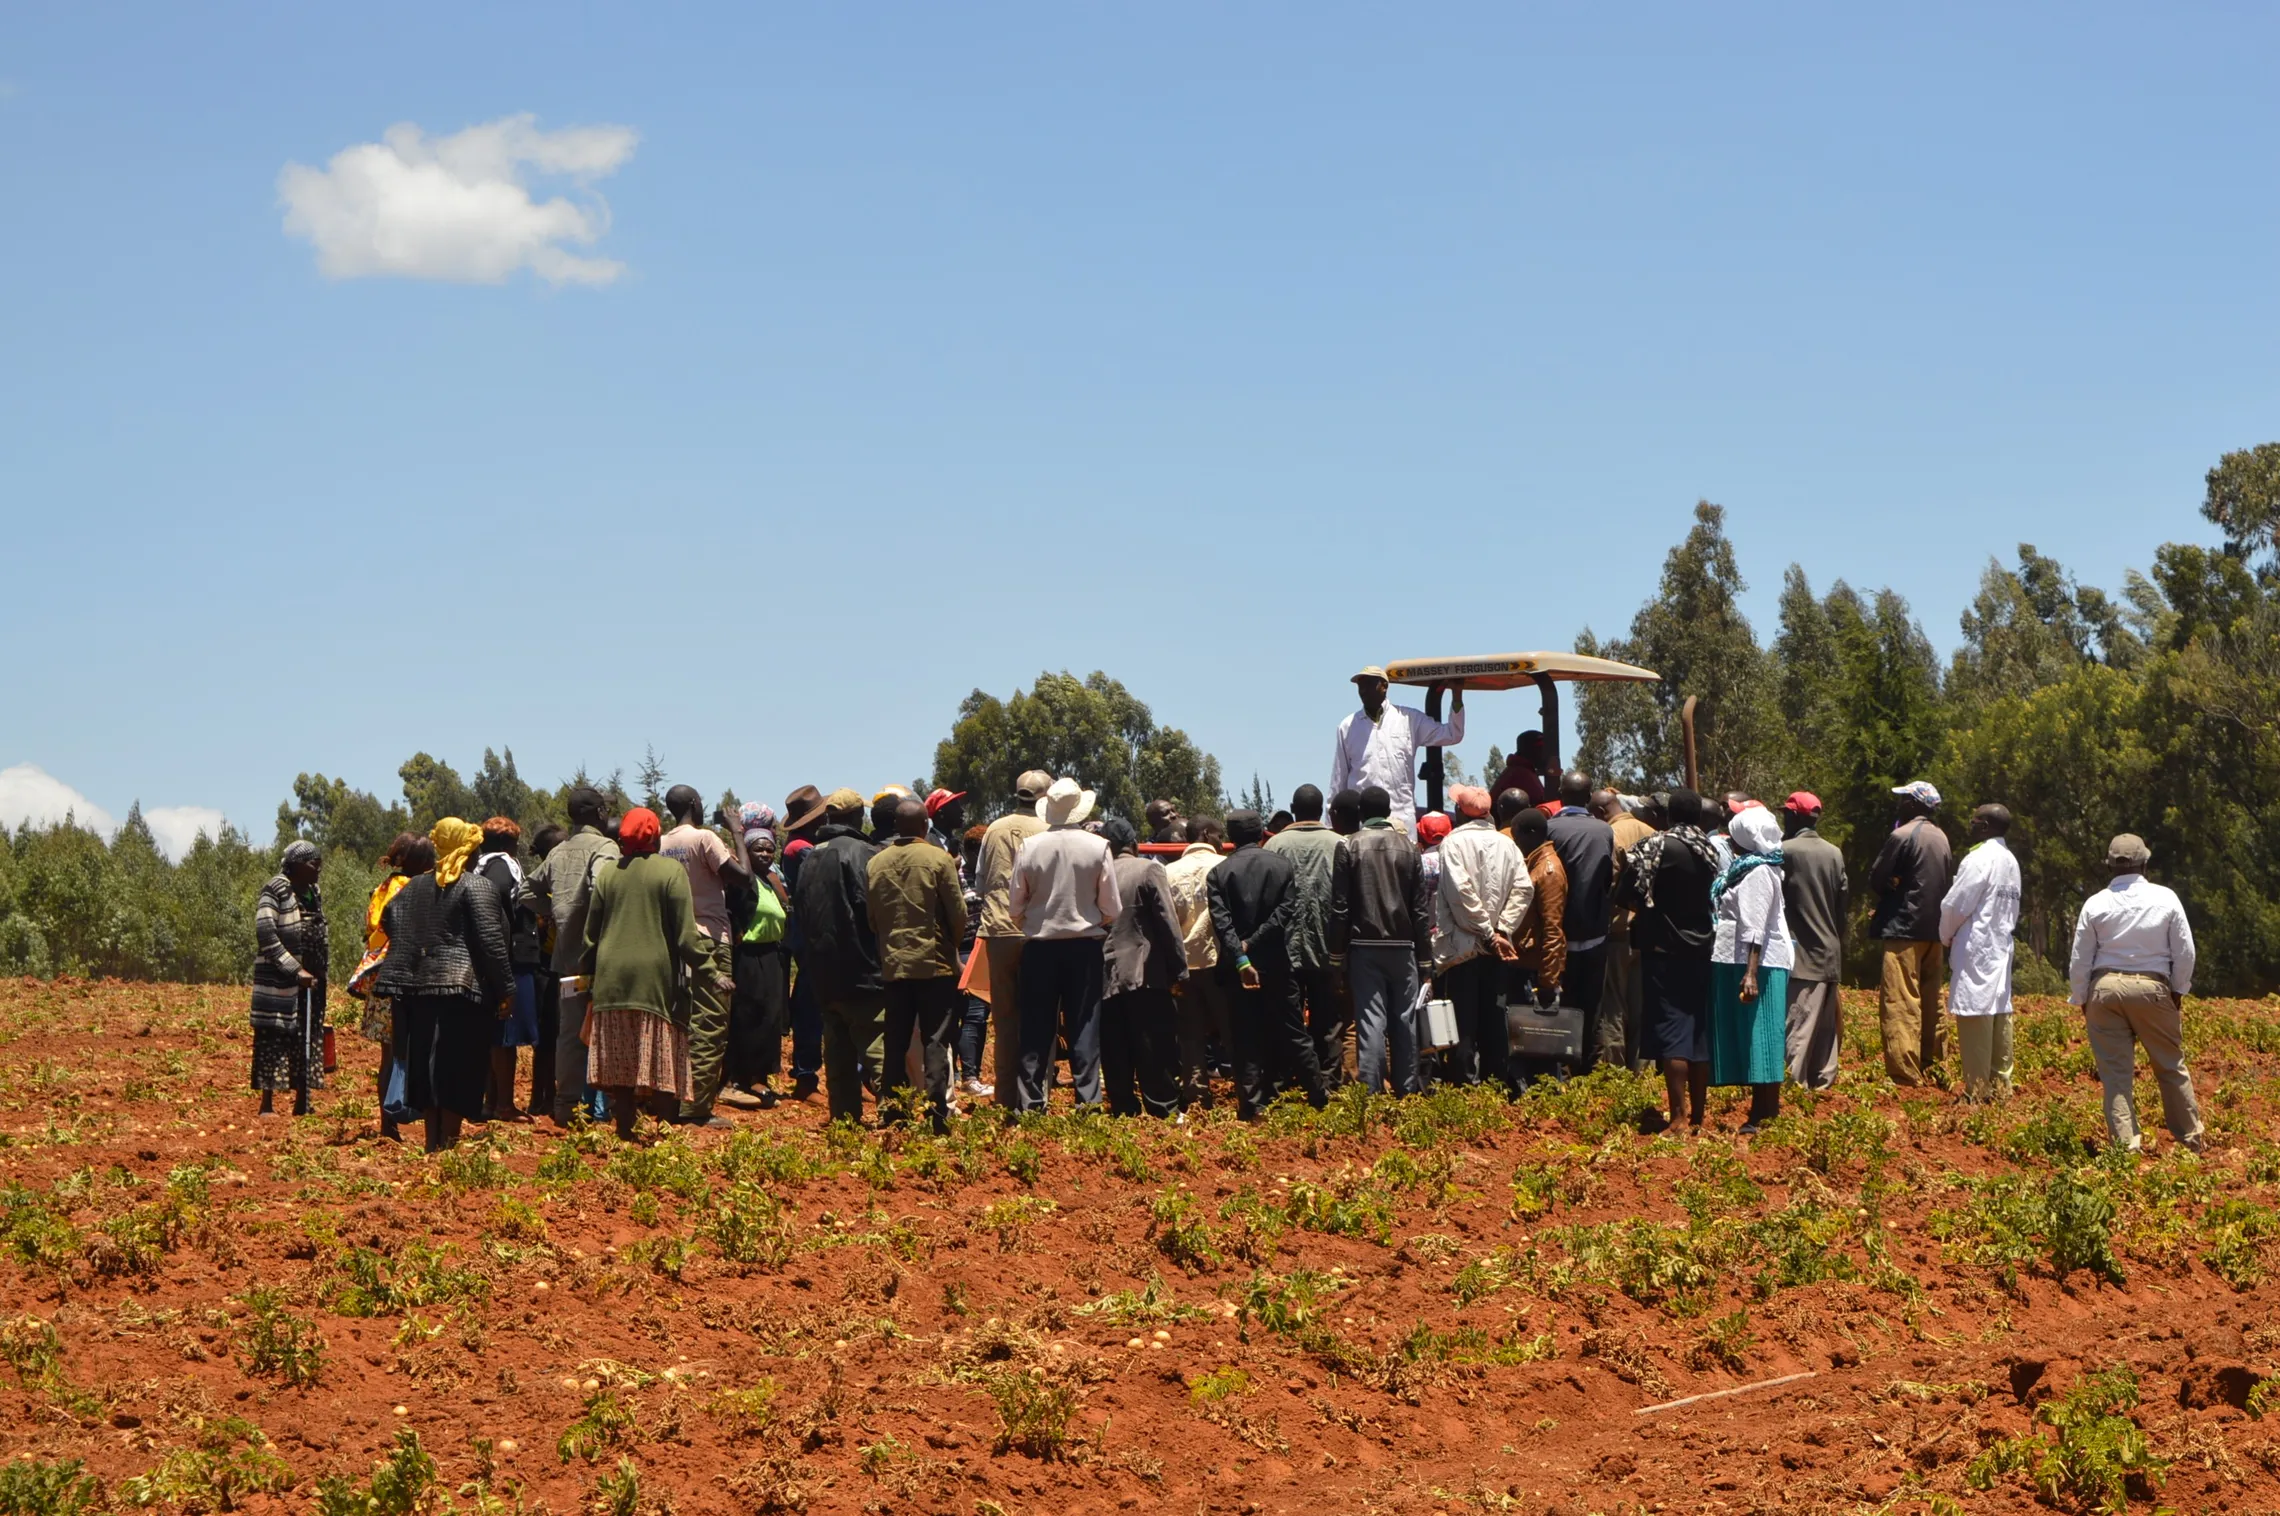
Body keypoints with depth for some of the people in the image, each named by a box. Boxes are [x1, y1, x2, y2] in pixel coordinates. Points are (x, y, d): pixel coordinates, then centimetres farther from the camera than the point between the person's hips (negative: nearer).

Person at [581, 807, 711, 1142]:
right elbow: (686, 933, -9)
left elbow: (591, 932, 12)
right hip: (657, 975, -4)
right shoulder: (671, 871, -5)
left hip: (612, 977, 4)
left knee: (619, 1061, 6)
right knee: (662, 1057, 0)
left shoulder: (606, 873, 7)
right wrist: (707, 970, -5)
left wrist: (589, 970, 23)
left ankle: (624, 1124, 7)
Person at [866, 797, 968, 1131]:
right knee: (935, 1042, -2)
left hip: (893, 965, 3)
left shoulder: (876, 863, 2)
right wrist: (951, 944, 13)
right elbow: (958, 913, -5)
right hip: (935, 965, -3)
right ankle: (936, 1113, -8)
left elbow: (871, 917, 8)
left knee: (896, 1043, 10)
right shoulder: (938, 859, -8)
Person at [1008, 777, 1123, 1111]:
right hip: (1085, 945, -1)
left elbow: (1014, 906, -1)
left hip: (1039, 946, 1)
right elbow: (1111, 907, -5)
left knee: (1036, 1027, 7)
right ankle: (1087, 1099, 2)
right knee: (1084, 1027, 4)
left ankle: (1030, 1102, 7)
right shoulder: (1097, 847, -7)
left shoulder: (1029, 848, -5)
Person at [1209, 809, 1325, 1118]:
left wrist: (1241, 957, -17)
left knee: (1246, 1039, 3)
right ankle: (1318, 1096, 15)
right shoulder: (1282, 865, 1)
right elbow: (1286, 910, -9)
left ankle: (1251, 1105, 1)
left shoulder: (1218, 873, -1)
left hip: (1238, 966, -1)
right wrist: (1255, 941, -11)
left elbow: (1221, 920, -12)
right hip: (1275, 963, 1)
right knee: (1293, 1033, 10)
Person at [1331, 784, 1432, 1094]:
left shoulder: (1349, 847, -3)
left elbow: (1339, 906, -5)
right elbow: (1421, 907, 5)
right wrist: (1424, 956, 10)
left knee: (1371, 1018, -4)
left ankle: (1370, 1091, -10)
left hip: (1364, 946, -2)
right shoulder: (1408, 847, 5)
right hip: (1403, 945, 2)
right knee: (1404, 1018, 9)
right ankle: (1407, 1088, 13)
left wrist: (1338, 951, 0)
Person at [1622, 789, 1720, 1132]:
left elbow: (1633, 893, -14)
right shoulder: (1710, 850, 7)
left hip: (1664, 949, -6)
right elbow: (1716, 896, 11)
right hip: (1701, 947, 6)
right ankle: (1698, 1115, 17)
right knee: (1699, 1032, 11)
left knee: (1670, 1027, -6)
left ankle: (1678, 1116, -11)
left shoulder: (1657, 846, -11)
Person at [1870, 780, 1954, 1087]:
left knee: (1899, 1004, -8)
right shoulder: (1940, 838, 12)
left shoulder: (1902, 835, -12)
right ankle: (1932, 1069, 20)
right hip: (1933, 929, 8)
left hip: (1904, 928, -8)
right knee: (1929, 1002, 15)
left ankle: (1905, 1075, -13)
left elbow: (1876, 879, -8)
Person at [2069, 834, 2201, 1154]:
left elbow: (2080, 960, 2)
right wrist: (2179, 992, 14)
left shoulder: (2095, 904, -2)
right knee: (2172, 1068, 13)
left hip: (2105, 989, 0)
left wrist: (2082, 1001, 13)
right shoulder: (2166, 899, -3)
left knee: (2116, 1073, 3)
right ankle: (2191, 1141, 20)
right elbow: (2185, 951, 2)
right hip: (2153, 988, 0)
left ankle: (2126, 1145, 1)